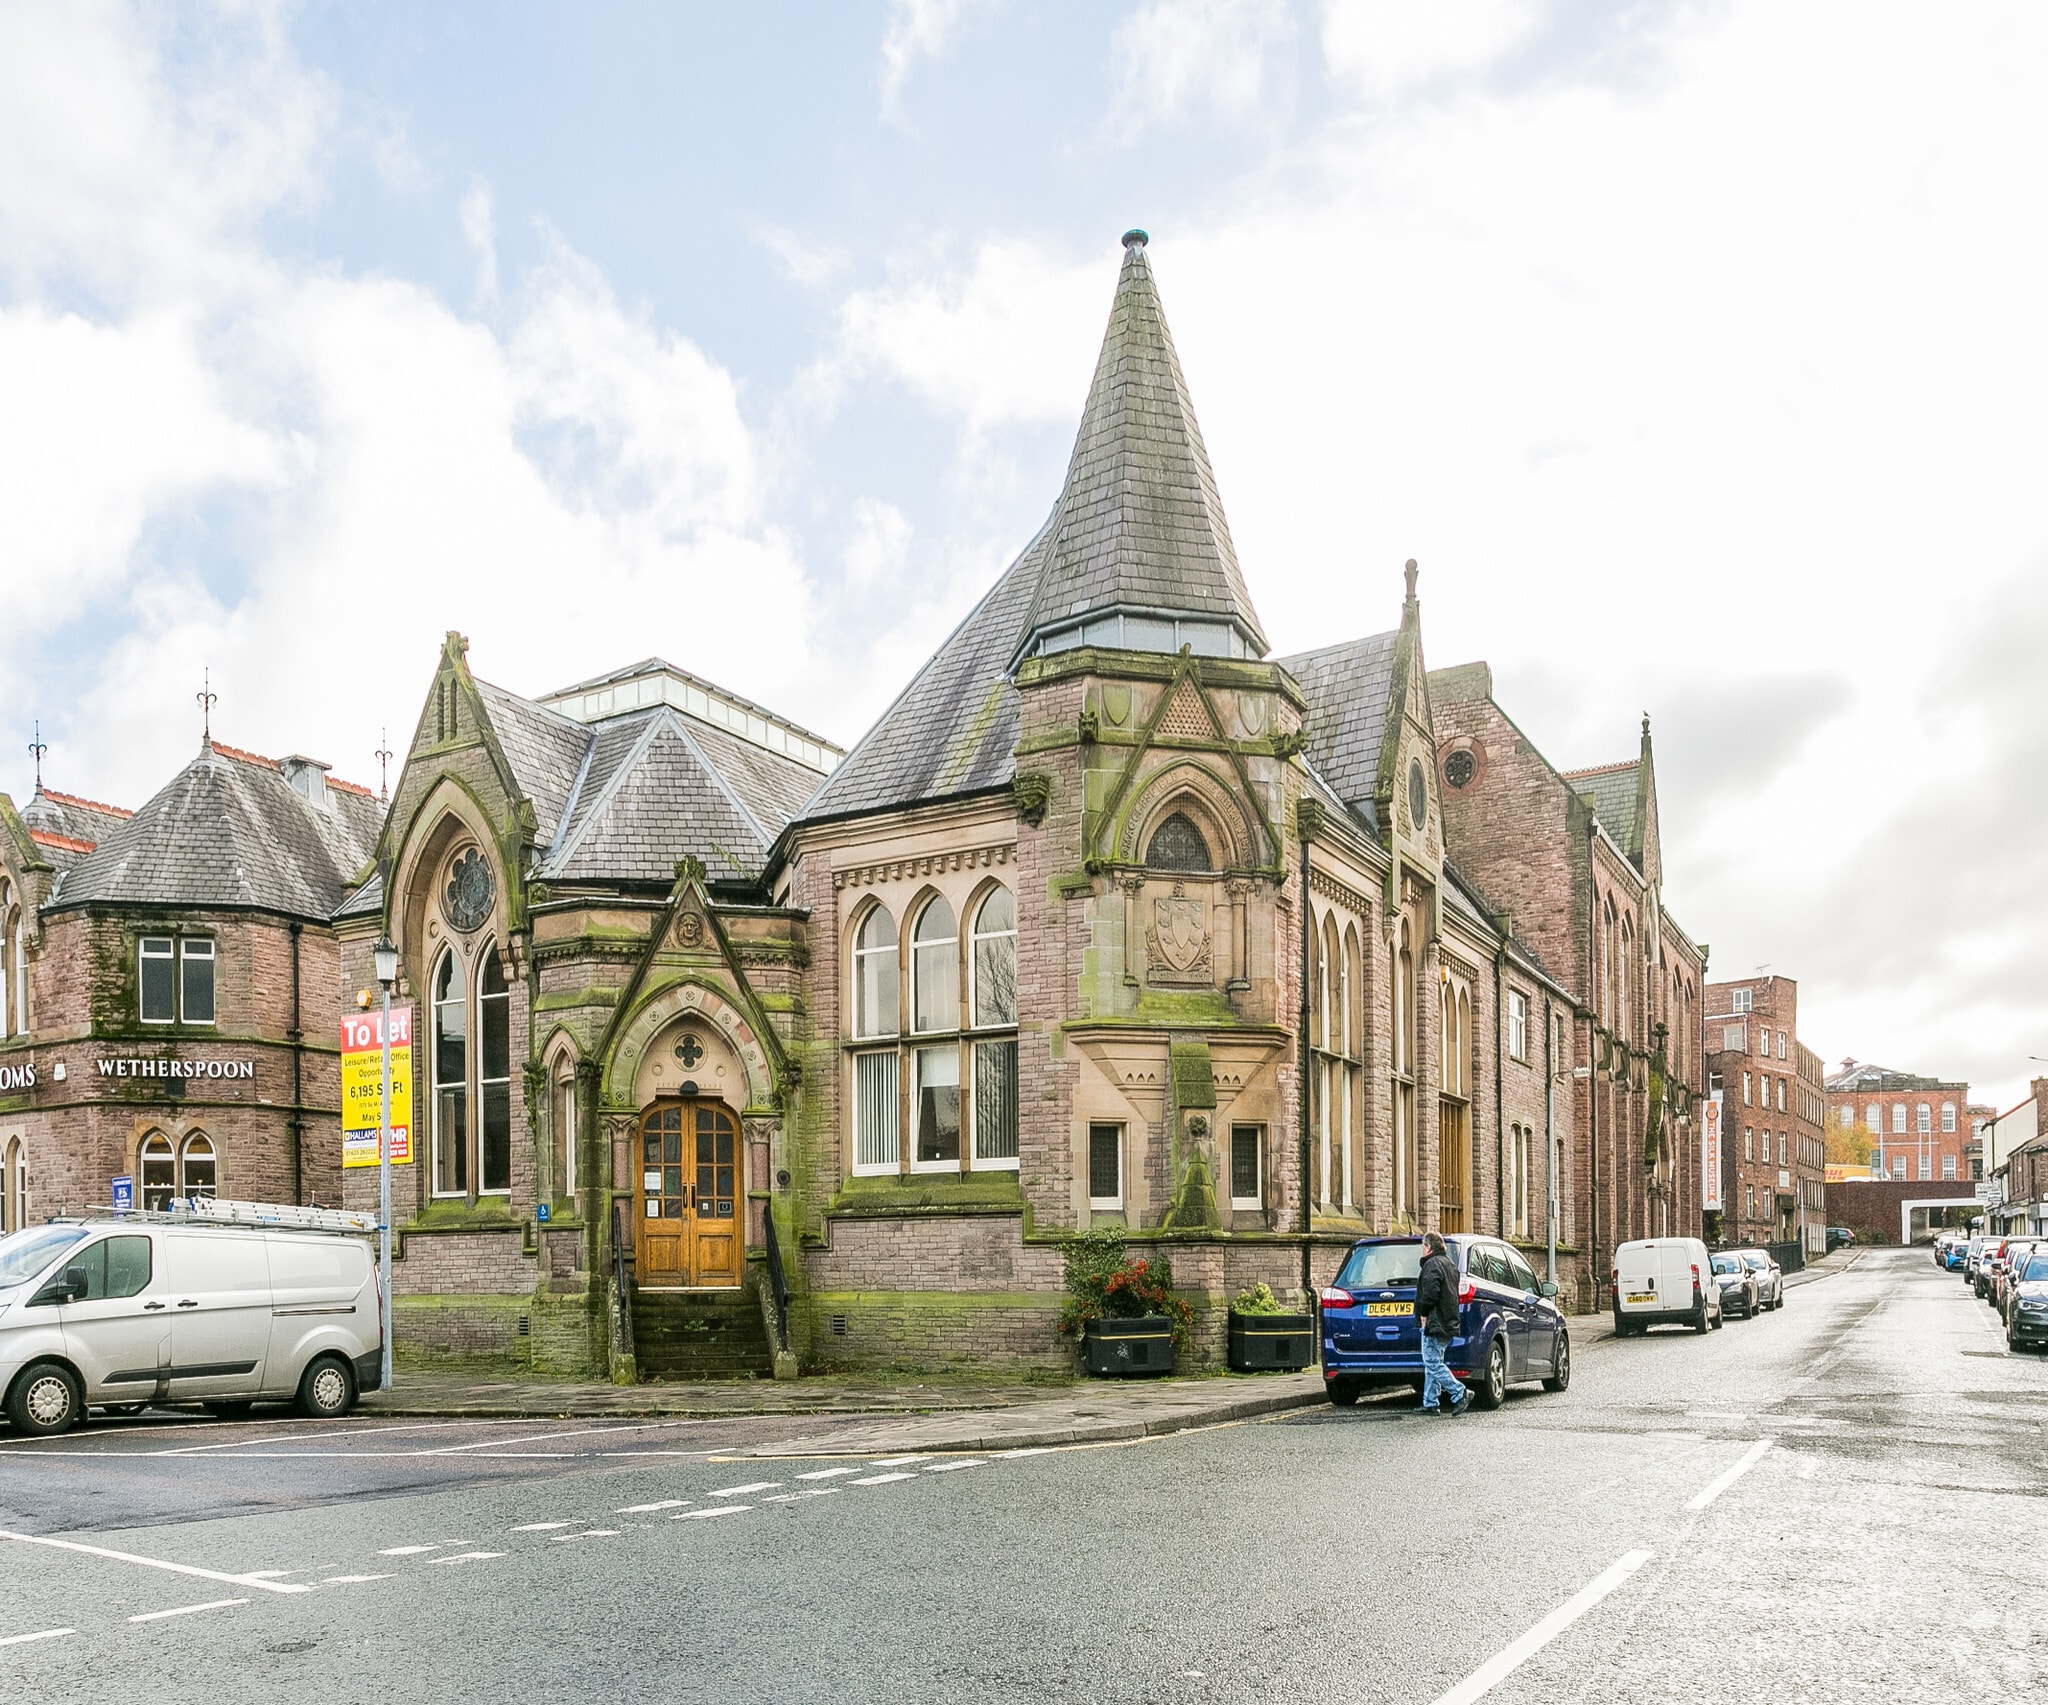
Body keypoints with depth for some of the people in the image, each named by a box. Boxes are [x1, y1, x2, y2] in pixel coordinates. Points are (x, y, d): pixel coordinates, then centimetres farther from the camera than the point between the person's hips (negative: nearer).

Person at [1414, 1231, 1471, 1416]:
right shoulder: (1449, 1263, 20)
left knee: (1433, 1364, -8)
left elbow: (1430, 1291, -24)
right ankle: (1430, 1404, 12)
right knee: (1433, 1363, 12)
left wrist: (1424, 1313, -11)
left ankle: (1460, 1394, -12)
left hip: (1435, 1323, -10)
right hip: (1448, 1323, 10)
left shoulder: (1433, 1264, -12)